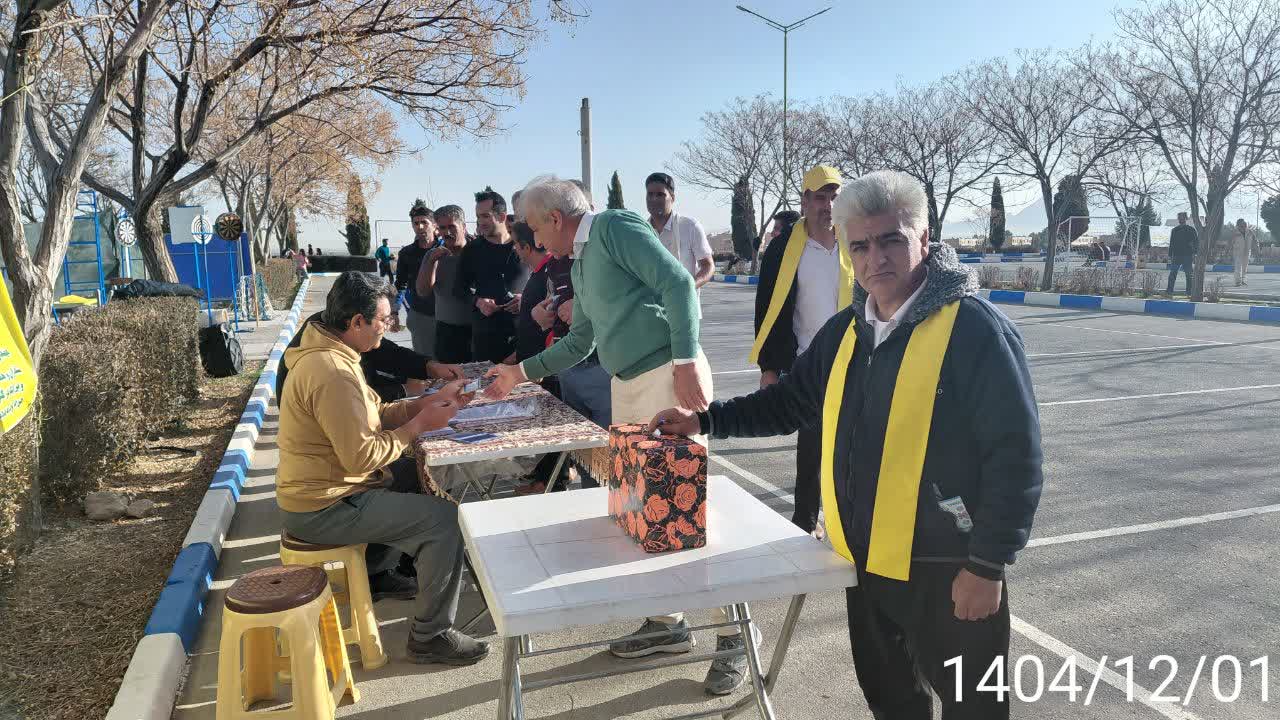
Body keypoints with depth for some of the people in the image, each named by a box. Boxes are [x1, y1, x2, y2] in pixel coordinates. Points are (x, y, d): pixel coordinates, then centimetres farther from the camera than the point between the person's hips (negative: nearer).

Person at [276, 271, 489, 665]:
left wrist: (431, 400, 0)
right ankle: (430, 635, -1)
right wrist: (419, 425, -15)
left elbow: (376, 414, 11)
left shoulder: (326, 353, 7)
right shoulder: (333, 373, -27)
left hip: (317, 488, 11)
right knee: (447, 518, -14)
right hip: (323, 510, -11)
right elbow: (362, 458, -27)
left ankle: (378, 571, 36)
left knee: (414, 476, 26)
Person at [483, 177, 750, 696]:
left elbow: (678, 283, -16)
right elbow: (580, 342, 29)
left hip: (668, 376, -9)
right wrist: (521, 373, 30)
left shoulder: (616, 226, -6)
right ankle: (668, 620, 25)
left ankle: (732, 632, 7)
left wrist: (686, 362, -22)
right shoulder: (579, 265, 21)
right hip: (626, 385, 9)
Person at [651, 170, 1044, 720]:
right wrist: (706, 420, 5)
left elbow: (1014, 457, -17)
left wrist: (988, 565, -18)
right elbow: (789, 402, 16)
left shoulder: (977, 329, -16)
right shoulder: (845, 330, 6)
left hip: (947, 568, -6)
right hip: (867, 560, 7)